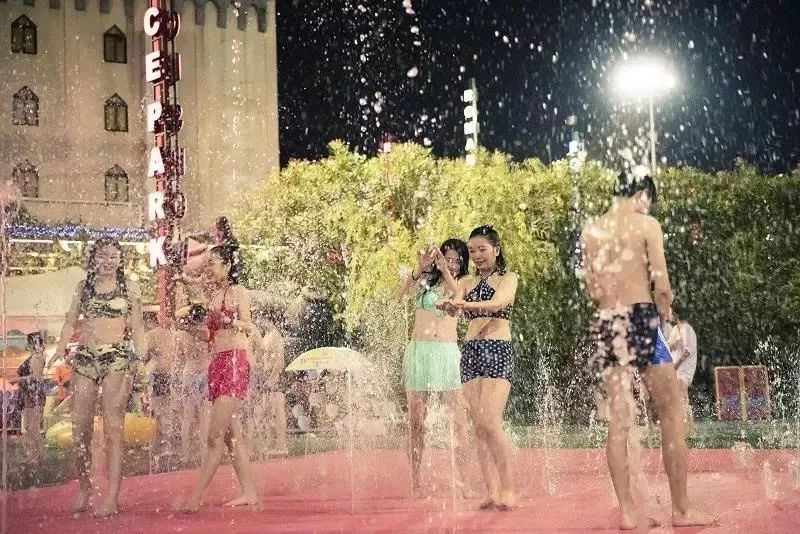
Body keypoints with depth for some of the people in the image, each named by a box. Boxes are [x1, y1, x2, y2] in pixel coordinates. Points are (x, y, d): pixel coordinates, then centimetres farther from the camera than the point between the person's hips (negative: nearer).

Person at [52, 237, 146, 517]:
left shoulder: (129, 286, 6)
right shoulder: (83, 286, 15)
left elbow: (137, 327, 6)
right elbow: (70, 323, 16)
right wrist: (58, 354, 4)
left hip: (116, 359, -3)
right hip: (84, 358, 3)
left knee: (113, 429, -6)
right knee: (80, 428, 2)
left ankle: (112, 498, -7)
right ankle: (84, 486, 19)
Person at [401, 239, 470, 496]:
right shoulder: (425, 281, 9)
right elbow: (404, 291, -12)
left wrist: (446, 273, -29)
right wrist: (420, 268, -29)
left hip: (449, 352, 0)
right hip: (419, 350, 0)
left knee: (459, 420, -6)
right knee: (415, 421, 1)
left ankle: (464, 479, -4)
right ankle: (415, 483, 6)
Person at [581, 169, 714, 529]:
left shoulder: (590, 231, 10)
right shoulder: (647, 224, -4)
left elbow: (594, 291, 11)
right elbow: (661, 285, -9)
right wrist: (663, 309, 9)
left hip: (606, 324, 5)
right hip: (641, 319, -5)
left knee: (619, 419, 5)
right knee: (672, 414, 4)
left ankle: (627, 511, 4)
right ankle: (681, 509, 5)